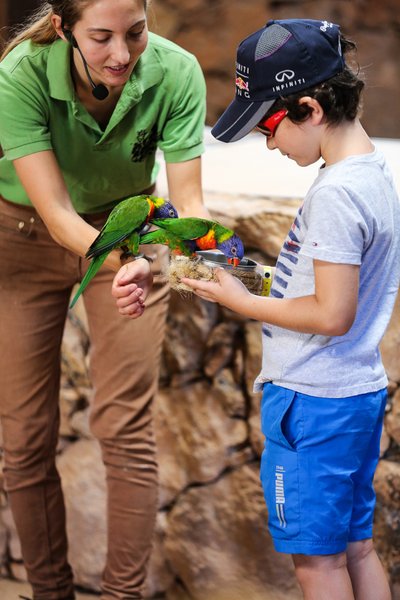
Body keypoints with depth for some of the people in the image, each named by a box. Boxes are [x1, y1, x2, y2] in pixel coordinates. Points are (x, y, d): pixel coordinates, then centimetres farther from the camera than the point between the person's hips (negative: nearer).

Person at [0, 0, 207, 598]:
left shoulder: (175, 72, -26)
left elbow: (188, 199, -23)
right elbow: (56, 214, -34)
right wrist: (128, 263, -52)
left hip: (128, 227, 1)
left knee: (125, 428, -5)